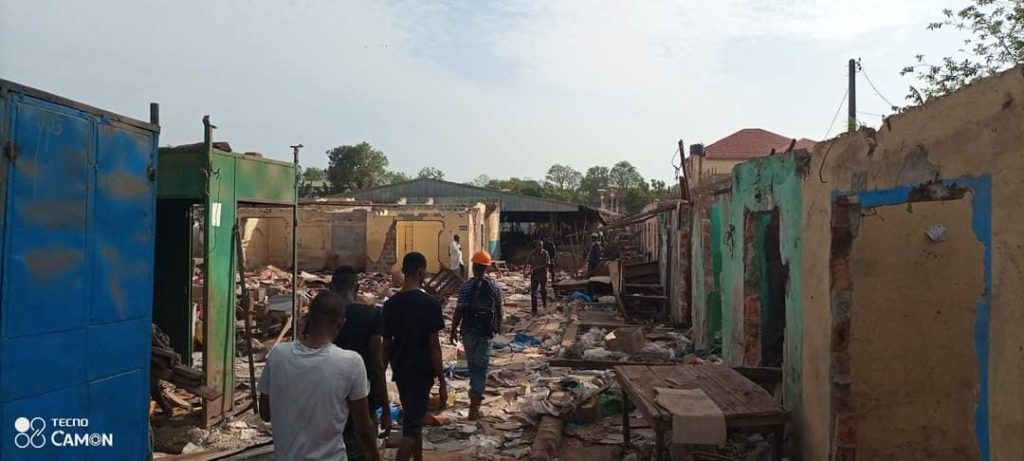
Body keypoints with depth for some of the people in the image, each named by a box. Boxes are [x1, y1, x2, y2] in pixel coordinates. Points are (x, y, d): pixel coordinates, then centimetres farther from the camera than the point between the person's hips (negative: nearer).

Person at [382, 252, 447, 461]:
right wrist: (442, 382, -8)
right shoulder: (429, 303, -16)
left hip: (400, 372, 6)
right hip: (421, 373, -6)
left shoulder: (390, 304, 1)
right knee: (412, 426, -2)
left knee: (414, 419, 21)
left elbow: (386, 344, 5)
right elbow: (433, 345, -15)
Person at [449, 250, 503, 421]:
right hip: (486, 332, 1)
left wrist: (453, 330, 0)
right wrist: (498, 326, 27)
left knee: (472, 364, 18)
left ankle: (476, 394, 37)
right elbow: (498, 310, 9)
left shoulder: (466, 286, -10)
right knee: (481, 366, 1)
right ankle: (474, 406, -5)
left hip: (469, 331, -1)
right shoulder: (495, 287, -1)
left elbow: (459, 311, -10)